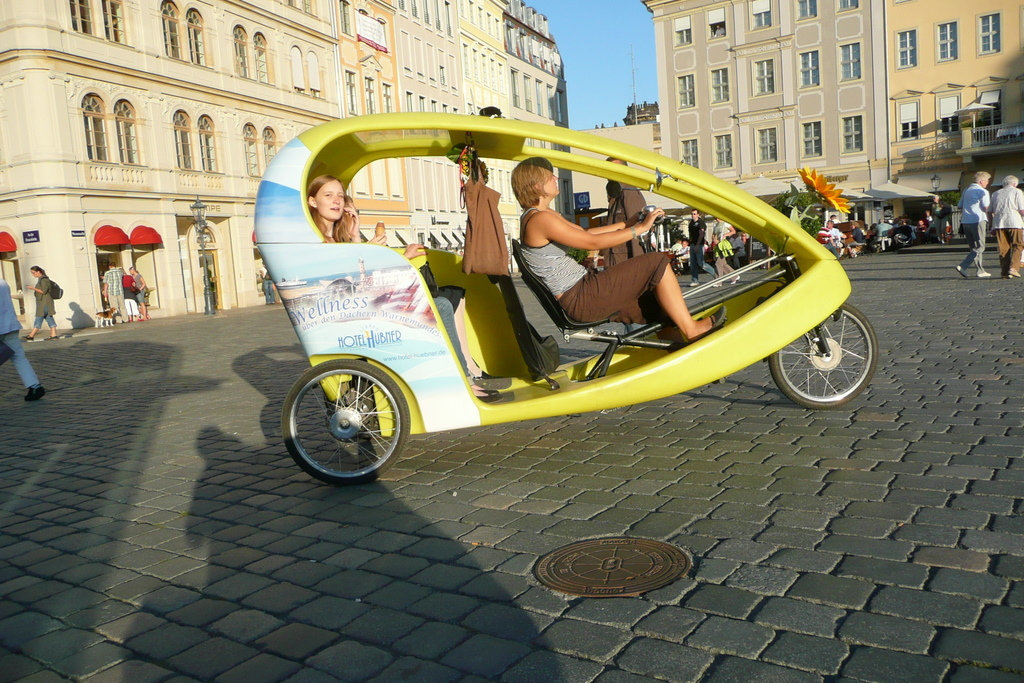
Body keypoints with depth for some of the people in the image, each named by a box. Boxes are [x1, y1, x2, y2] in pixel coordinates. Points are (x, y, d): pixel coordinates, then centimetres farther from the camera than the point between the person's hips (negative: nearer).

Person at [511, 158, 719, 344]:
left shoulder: (546, 215, 16)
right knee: (657, 263, -10)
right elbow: (593, 242, -17)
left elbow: (585, 233, 18)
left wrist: (627, 224, 13)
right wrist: (638, 229, -10)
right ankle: (690, 329, -2)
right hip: (580, 300, -11)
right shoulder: (540, 219, -17)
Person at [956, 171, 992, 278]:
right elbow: (986, 208, -11)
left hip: (965, 221, 8)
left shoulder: (966, 190, 16)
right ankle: (962, 266, -18)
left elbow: (960, 206, 20)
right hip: (977, 221, -8)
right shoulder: (983, 192, -6)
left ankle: (980, 271, 14)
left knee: (974, 247, 13)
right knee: (980, 247, -4)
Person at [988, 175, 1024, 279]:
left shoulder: (995, 193, 18)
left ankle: (1005, 272, 1)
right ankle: (1013, 267, -13)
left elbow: (990, 212, 15)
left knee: (1003, 248, 5)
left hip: (998, 223, 4)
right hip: (1014, 222, -4)